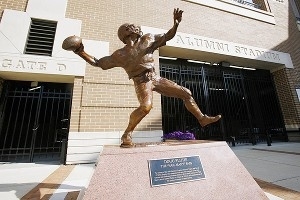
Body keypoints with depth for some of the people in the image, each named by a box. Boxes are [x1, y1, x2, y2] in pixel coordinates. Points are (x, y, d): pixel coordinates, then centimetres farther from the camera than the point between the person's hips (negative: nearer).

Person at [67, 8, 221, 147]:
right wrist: (81, 53, 0)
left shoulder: (147, 39, 13)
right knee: (146, 106, -36)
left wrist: (175, 24, -3)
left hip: (156, 78, 5)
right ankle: (127, 134, -15)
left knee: (186, 93, 4)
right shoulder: (119, 55, 5)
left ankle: (202, 119, 19)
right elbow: (98, 63, 11)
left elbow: (168, 36, 15)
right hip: (141, 81, -5)